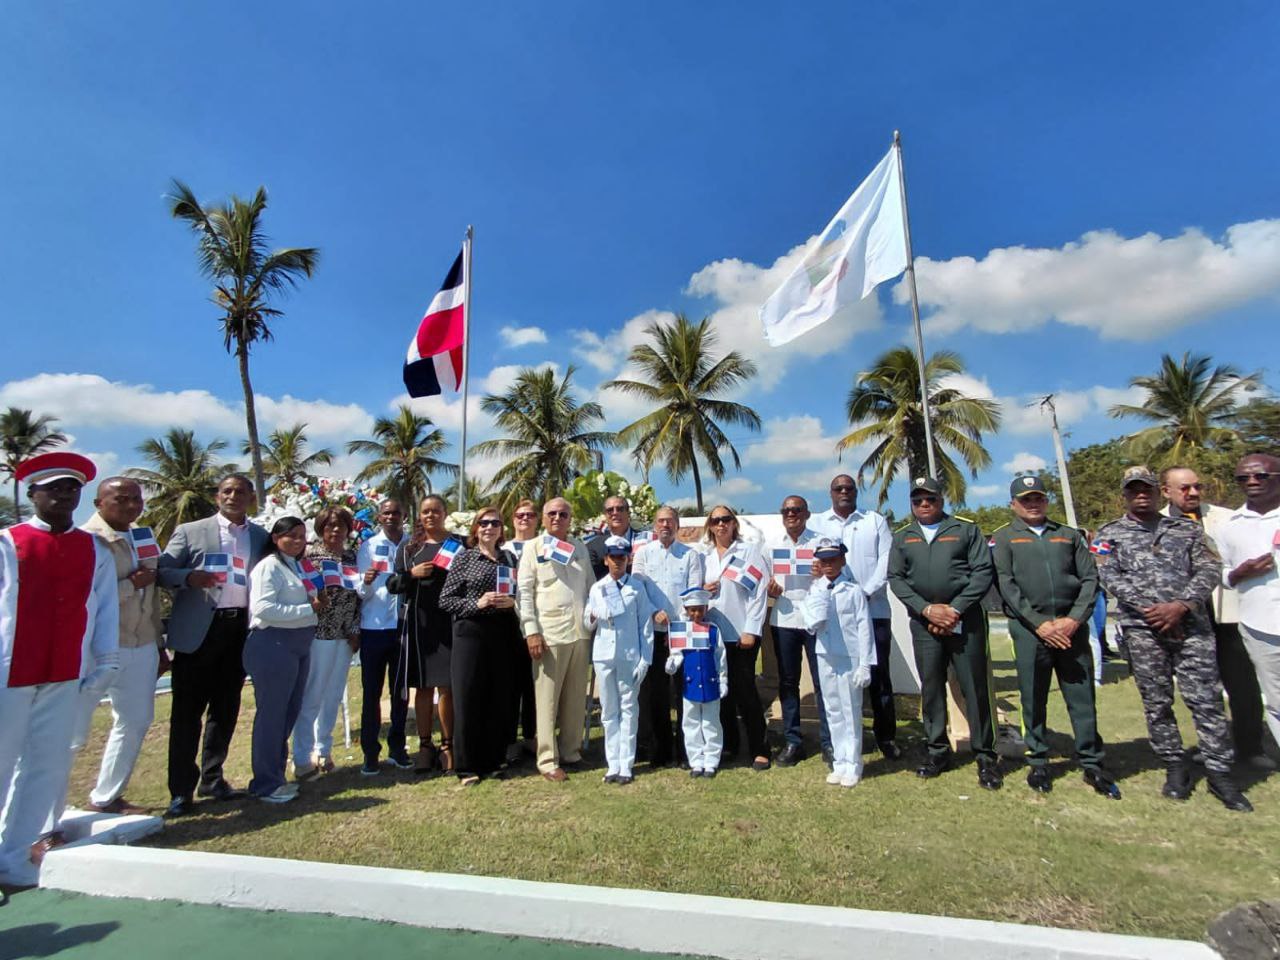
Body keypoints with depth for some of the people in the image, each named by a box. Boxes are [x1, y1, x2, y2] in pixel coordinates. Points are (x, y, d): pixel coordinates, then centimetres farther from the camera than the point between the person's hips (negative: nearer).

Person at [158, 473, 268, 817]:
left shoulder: (262, 537, 10)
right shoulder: (190, 531, 3)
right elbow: (162, 570, -2)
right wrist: (189, 577, -21)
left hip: (240, 630, 3)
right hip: (198, 630, -3)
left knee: (226, 708, 12)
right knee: (187, 711, 3)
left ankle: (212, 778, 26)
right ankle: (181, 789, 13)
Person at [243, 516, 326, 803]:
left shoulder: (298, 566, 17)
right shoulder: (269, 566, -10)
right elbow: (262, 608, -22)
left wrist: (319, 602, 6)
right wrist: (309, 609, -17)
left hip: (299, 645, 9)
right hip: (273, 644, -9)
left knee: (289, 712, 15)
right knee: (271, 714, 1)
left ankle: (276, 776, 29)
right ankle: (266, 784, 13)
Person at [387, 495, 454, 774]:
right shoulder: (408, 547, 9)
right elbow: (392, 584, 5)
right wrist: (412, 574, -11)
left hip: (450, 621, -1)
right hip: (420, 622, 2)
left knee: (446, 685, 1)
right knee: (423, 685, 9)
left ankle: (447, 746, 15)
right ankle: (425, 745, 21)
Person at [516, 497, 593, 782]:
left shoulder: (580, 548, 14)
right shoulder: (533, 548, 1)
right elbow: (524, 591, -4)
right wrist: (531, 631, -11)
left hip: (580, 632, 4)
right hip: (549, 634, -4)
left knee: (576, 698, 12)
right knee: (547, 699, 2)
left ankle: (571, 751, 26)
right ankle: (548, 760, 11)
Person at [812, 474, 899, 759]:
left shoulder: (876, 521, 11)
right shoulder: (816, 523, 10)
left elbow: (887, 560, 1)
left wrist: (867, 591, -11)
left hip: (874, 608, 0)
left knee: (879, 672, 4)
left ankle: (886, 735, 17)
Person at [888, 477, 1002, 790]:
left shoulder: (967, 530, 6)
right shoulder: (902, 538, 12)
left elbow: (983, 572, -2)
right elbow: (895, 578, 4)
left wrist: (955, 610, -11)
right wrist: (927, 609, -9)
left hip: (965, 619, -2)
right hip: (923, 621, 2)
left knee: (975, 687, 1)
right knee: (931, 687, 7)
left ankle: (986, 756, 14)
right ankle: (938, 751, 20)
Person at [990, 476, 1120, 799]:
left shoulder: (1069, 535, 15)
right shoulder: (1003, 538, 6)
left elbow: (1090, 578, 7)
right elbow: (1006, 585, -4)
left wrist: (1074, 620, -6)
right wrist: (1039, 624, -11)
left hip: (1072, 626, 2)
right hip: (1029, 628, -2)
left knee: (1082, 697, 6)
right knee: (1033, 699, 4)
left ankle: (1092, 764, 20)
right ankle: (1038, 763, 17)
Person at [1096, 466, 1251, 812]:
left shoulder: (1187, 528, 12)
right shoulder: (1109, 533, 7)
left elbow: (1209, 569, 2)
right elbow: (1110, 577, -3)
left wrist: (1181, 605, -13)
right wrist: (1151, 609, -12)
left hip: (1191, 625, 1)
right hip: (1141, 629, -1)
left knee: (1207, 699, 1)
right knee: (1156, 703, 6)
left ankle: (1220, 773, 13)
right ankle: (1175, 768, 19)